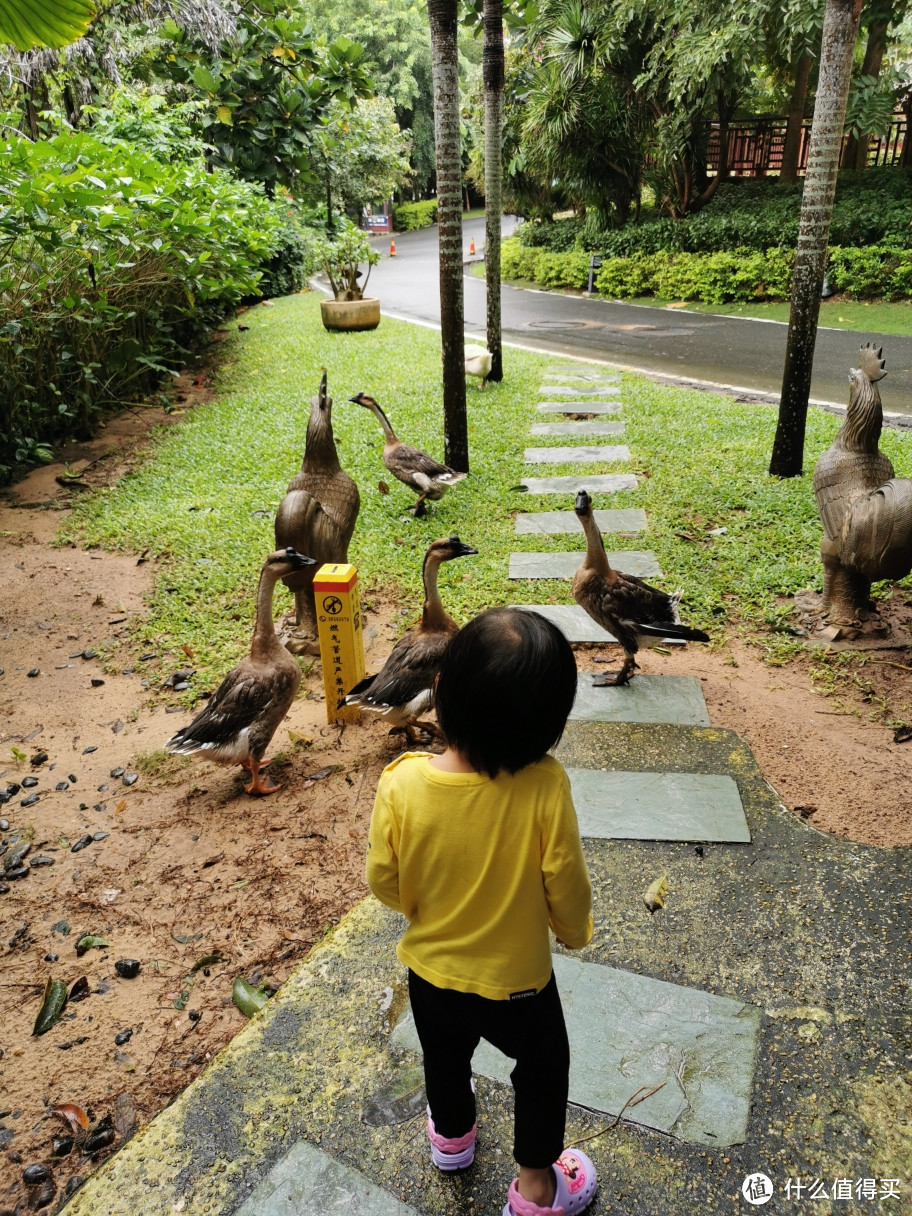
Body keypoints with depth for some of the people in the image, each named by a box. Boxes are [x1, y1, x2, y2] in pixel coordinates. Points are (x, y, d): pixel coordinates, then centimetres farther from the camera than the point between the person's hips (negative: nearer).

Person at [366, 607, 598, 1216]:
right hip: (518, 978, -2)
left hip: (431, 972, 2)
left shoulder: (403, 783, -29)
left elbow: (383, 880, -15)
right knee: (543, 1068, 29)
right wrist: (576, 929, 3)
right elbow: (566, 887, -20)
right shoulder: (546, 787, -34)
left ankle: (452, 1137, 63)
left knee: (446, 1058, 33)